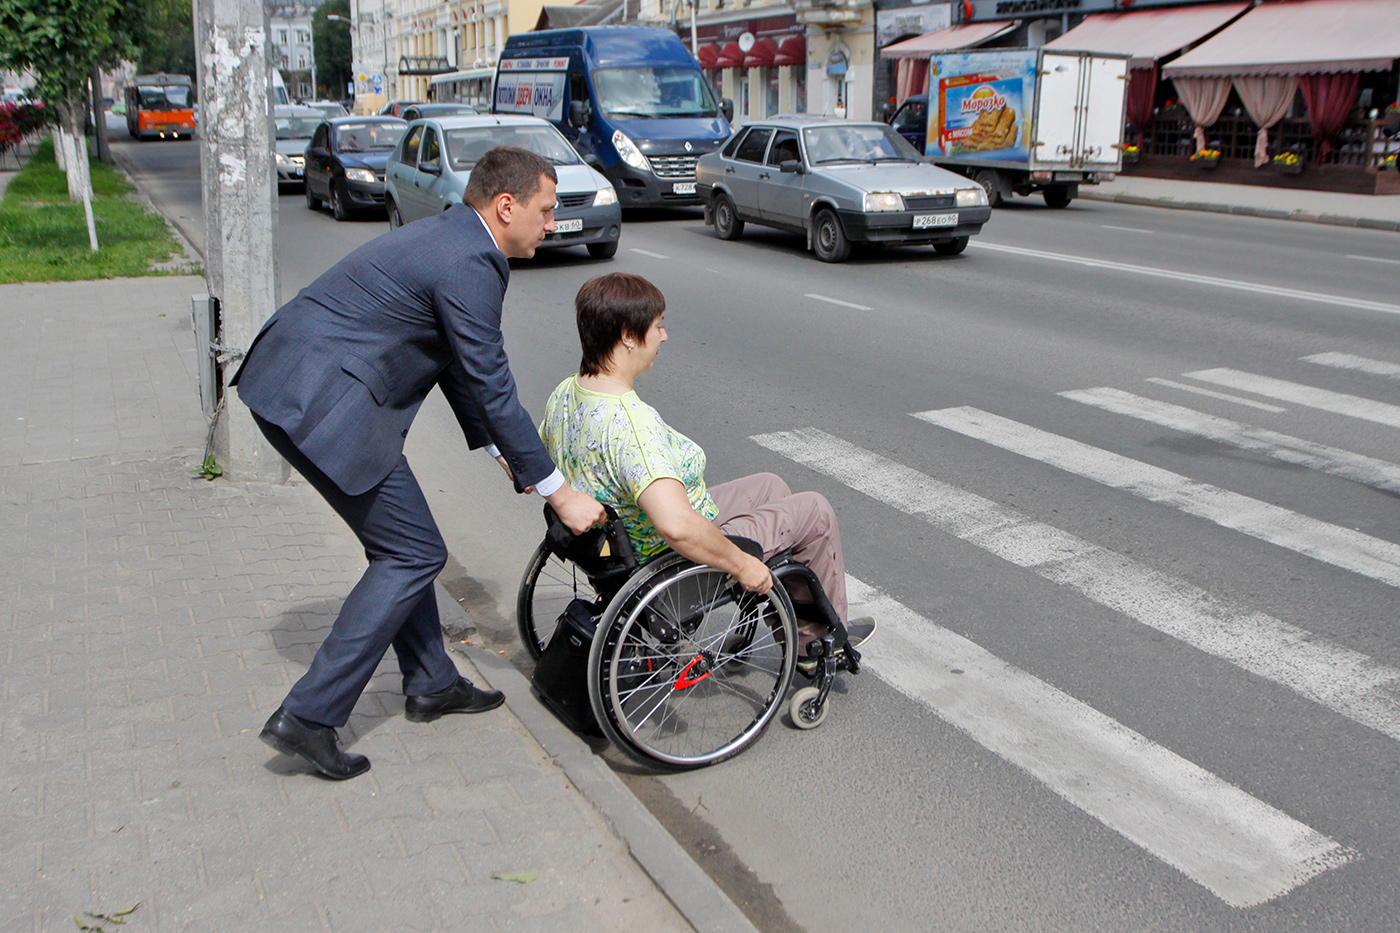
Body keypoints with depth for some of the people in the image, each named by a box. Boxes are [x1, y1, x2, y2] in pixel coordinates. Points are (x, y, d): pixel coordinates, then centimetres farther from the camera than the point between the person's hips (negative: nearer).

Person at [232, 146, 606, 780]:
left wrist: (499, 449, 28)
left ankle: (431, 685, 32)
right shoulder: (468, 265, -16)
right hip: (321, 404, -10)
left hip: (292, 386, 10)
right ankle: (308, 717, 0)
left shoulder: (451, 239, 16)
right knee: (414, 554, -2)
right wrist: (557, 492, -6)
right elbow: (492, 389, -14)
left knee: (399, 543, 19)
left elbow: (462, 371, 25)